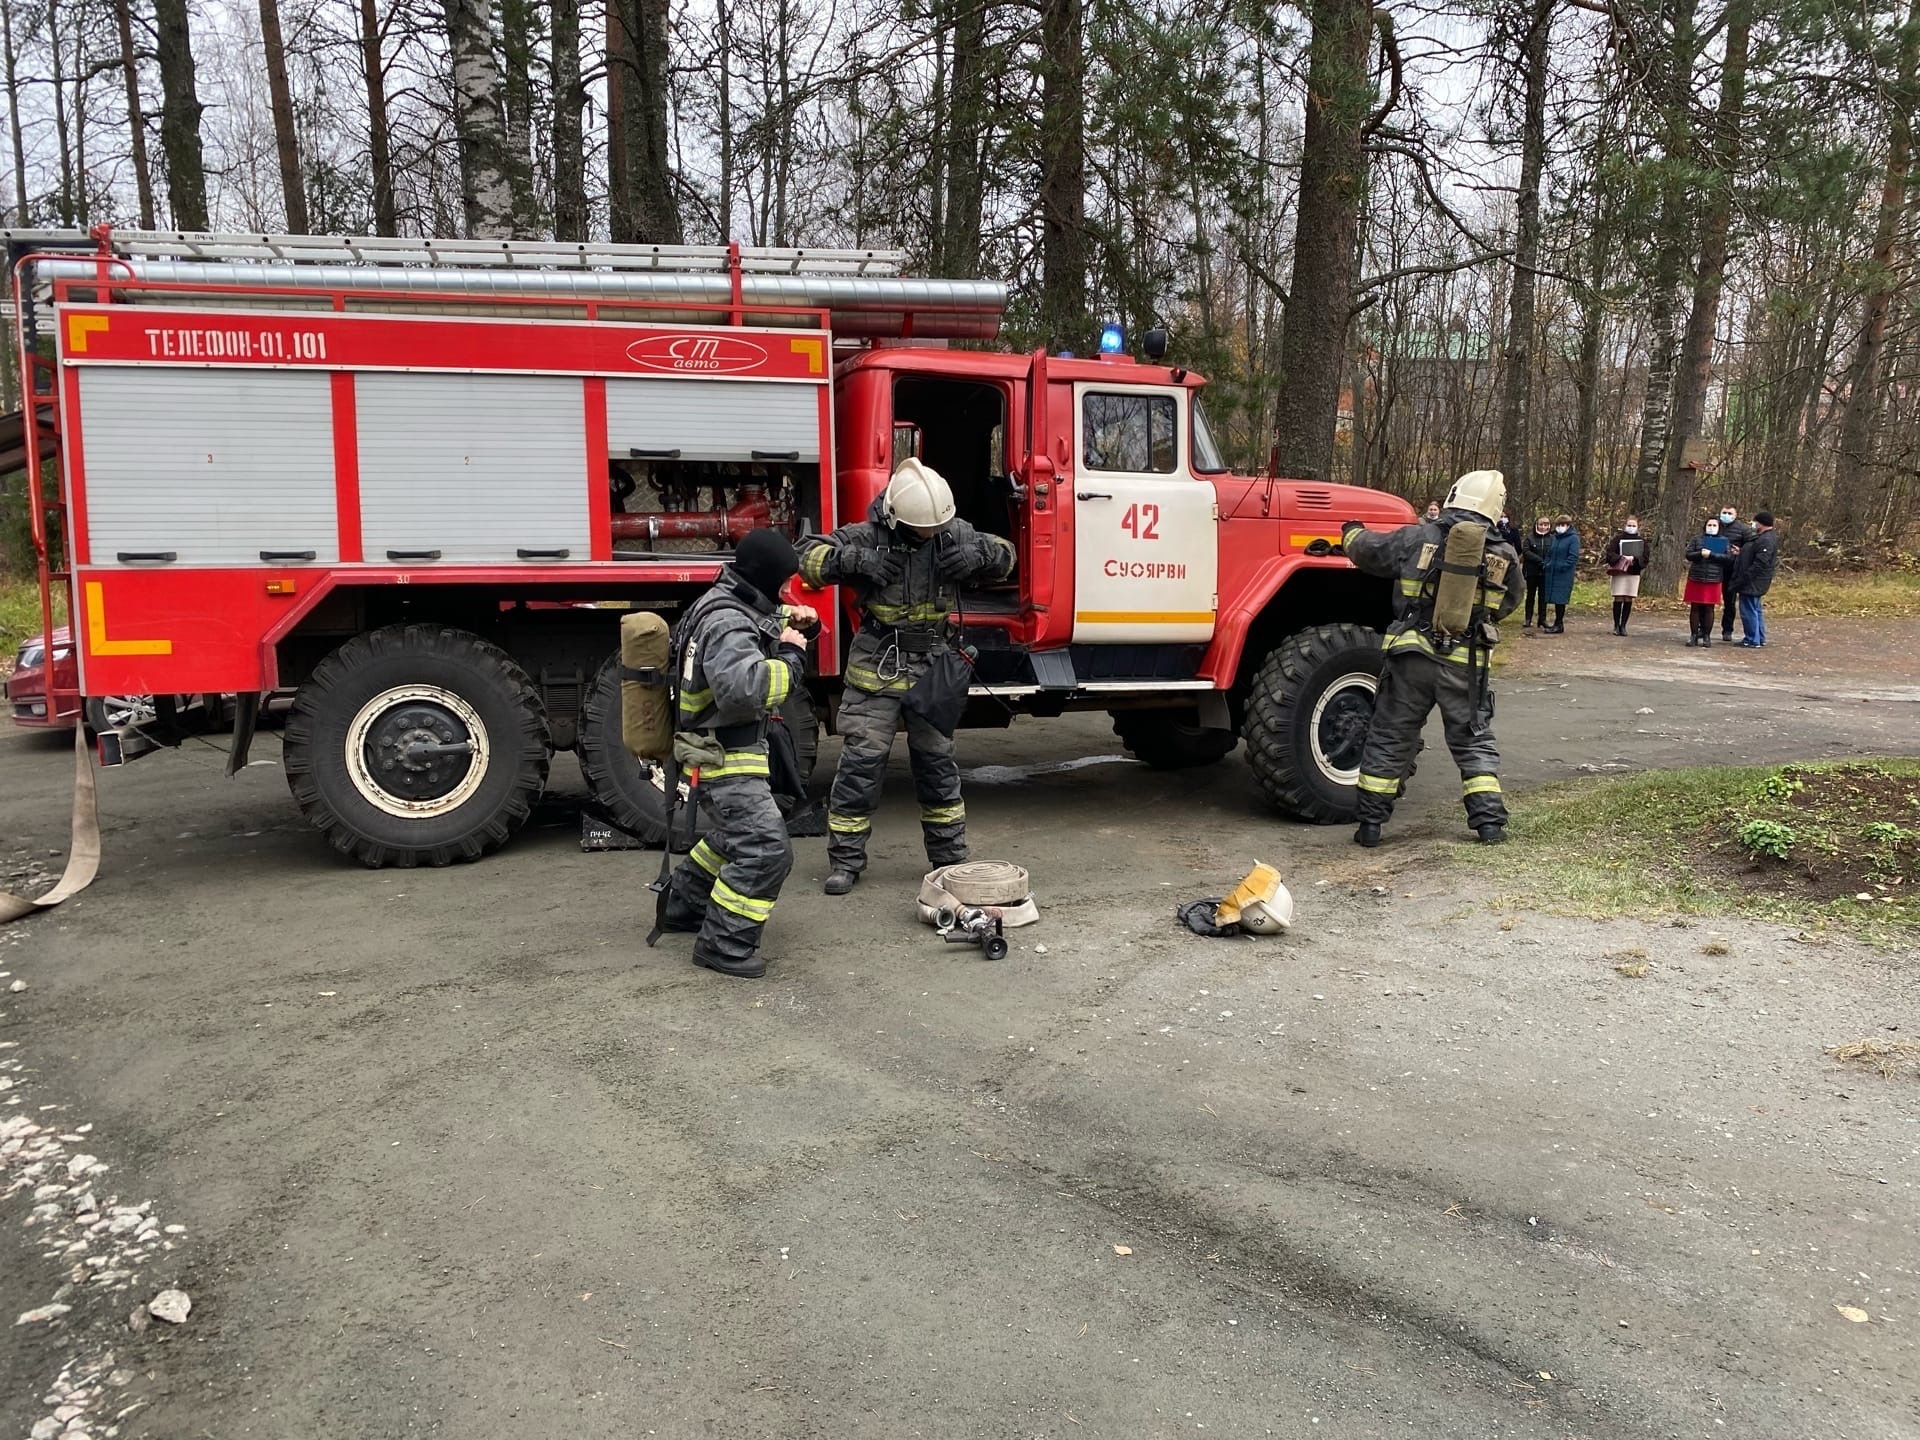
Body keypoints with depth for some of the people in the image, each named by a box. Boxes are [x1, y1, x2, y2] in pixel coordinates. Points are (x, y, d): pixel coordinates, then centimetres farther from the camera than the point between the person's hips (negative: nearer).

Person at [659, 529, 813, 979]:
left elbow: (758, 620, 30)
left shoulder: (729, 603, 7)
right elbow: (744, 690, -41)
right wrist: (790, 656, -27)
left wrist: (790, 620, 8)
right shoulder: (726, 625, -26)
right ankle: (724, 943, -7)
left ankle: (682, 906, 43)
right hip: (723, 756, -11)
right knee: (767, 849, -16)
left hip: (732, 748, 11)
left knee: (736, 836, 29)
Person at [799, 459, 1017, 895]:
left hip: (932, 668, 3)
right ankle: (845, 860, 9)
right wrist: (851, 560, -28)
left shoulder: (954, 533, -1)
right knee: (861, 762, -2)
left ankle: (950, 855, 25)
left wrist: (979, 554, -13)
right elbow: (807, 557, -12)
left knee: (937, 762, 12)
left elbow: (1004, 556, 10)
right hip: (876, 667, -3)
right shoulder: (868, 536, -11)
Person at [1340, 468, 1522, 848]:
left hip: (1412, 654, -1)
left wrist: (1351, 532, 32)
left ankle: (1370, 823, 12)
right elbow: (1508, 604, 16)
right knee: (1474, 742, 15)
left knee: (1390, 738, 9)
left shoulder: (1417, 538, -4)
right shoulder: (1504, 557, 1)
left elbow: (1367, 550, 9)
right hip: (1466, 663, 1)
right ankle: (1490, 821, 13)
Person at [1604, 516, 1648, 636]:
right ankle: (1616, 625, 4)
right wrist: (1622, 558, -21)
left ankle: (1623, 626, 8)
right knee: (1618, 599, -5)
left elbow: (1644, 558, 2)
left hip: (1633, 573, 2)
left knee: (1628, 600, 1)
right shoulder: (1618, 538, 2)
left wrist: (1634, 558, -16)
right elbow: (1610, 553, -7)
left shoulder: (1641, 541, 8)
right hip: (1619, 572, -2)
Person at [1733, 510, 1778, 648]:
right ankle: (1759, 638, 27)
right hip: (1754, 584, 11)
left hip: (1752, 584, -11)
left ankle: (1752, 640, 0)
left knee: (1749, 611, -5)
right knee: (1755, 610, 18)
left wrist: (1744, 578, -23)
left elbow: (1759, 564, -25)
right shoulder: (1763, 538, 14)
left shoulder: (1766, 540, -20)